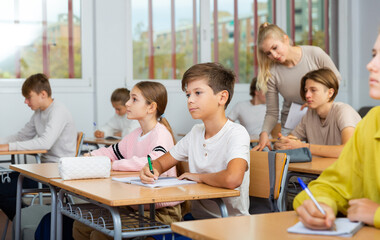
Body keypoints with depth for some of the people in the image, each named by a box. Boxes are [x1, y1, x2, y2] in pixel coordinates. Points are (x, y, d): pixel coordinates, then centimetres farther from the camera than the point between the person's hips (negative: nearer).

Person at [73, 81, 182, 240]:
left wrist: (114, 165, -25)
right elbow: (112, 151, 28)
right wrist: (92, 156, 6)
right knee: (80, 227, 7)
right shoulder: (135, 135, 13)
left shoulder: (161, 134, -15)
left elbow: (154, 161, -34)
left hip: (161, 211, -9)